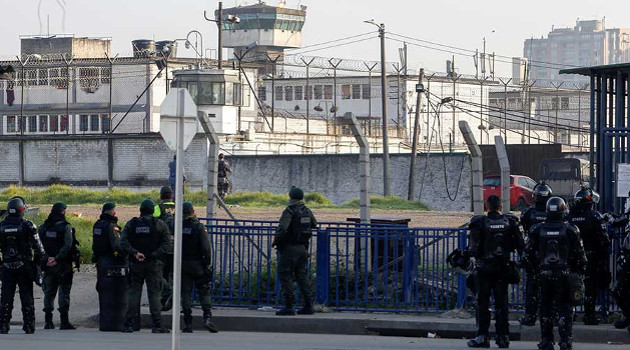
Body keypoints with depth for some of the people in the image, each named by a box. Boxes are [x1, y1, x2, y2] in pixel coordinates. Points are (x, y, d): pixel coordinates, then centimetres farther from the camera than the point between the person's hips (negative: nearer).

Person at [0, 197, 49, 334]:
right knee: (26, 296, 3)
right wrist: (44, 260, 2)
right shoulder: (28, 226, -7)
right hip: (24, 266, -2)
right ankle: (29, 326, 3)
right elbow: (38, 247, -7)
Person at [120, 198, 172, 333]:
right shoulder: (160, 225, 0)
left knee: (134, 293, 6)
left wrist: (135, 253, -10)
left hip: (136, 265, 1)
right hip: (154, 265, -1)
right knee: (154, 294, 1)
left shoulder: (131, 224, 5)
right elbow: (168, 245, -8)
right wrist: (154, 255, -11)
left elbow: (123, 242, -7)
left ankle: (128, 324, 3)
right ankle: (157, 325, -4)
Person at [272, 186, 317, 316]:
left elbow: (282, 229, -24)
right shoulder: (307, 211, 8)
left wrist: (275, 241, -9)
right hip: (303, 248, 7)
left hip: (289, 248, -7)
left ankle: (289, 306, -9)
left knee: (285, 276, -3)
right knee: (302, 276, 13)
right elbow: (315, 225, 25)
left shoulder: (289, 212, -14)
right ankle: (308, 305, 10)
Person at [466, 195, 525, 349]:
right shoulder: (510, 222, -1)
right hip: (504, 267, 3)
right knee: (501, 303, 9)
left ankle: (482, 337, 0)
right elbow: (521, 245, 0)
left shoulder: (480, 223, -10)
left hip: (484, 267, -3)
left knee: (482, 303, 3)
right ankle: (503, 337, 9)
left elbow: (473, 248, -12)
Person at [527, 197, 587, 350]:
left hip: (545, 274, 2)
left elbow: (530, 251, 5)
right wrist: (579, 271, 7)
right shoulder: (571, 230, -5)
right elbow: (579, 254, -4)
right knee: (565, 308, 2)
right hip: (565, 274, -2)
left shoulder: (538, 230, 0)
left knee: (545, 308, 10)